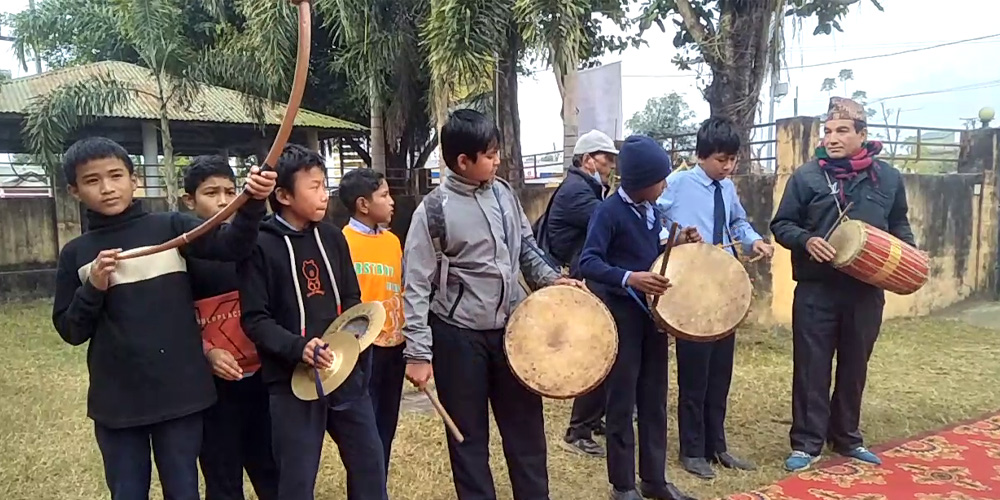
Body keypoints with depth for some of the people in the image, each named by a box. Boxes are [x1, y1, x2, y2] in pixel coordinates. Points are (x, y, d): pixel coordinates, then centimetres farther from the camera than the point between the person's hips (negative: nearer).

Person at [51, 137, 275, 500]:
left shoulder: (169, 226, -2)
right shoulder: (76, 253, 3)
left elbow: (232, 245, -17)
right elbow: (70, 331, 5)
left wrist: (254, 201, -34)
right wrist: (92, 289, -13)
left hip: (179, 391, -2)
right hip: (117, 400, 2)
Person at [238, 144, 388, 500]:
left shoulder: (332, 237, 6)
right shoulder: (261, 245, -9)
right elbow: (254, 320, -11)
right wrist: (298, 347, -25)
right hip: (292, 381, -5)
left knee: (370, 462, 15)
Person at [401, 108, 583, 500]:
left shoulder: (503, 193, 2)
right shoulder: (434, 210, -14)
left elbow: (525, 247, 15)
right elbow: (416, 286, -12)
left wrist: (551, 279, -1)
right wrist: (418, 353, -15)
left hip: (512, 328, 5)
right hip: (458, 338, -5)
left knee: (526, 427, 15)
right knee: (469, 437, 11)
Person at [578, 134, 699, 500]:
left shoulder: (650, 208, 7)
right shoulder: (609, 211, -17)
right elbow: (588, 262, -26)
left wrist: (678, 242, 0)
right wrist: (629, 278, -38)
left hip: (653, 312, 8)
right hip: (622, 314, -7)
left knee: (654, 398, 15)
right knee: (622, 401, 4)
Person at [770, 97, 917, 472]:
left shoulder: (889, 178, 5)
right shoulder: (806, 176, -4)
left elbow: (898, 224, 18)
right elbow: (781, 225, 0)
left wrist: (910, 252, 0)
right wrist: (806, 240, -19)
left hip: (867, 291, 3)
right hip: (816, 291, -3)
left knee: (855, 367, 15)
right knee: (811, 368, 2)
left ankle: (847, 437, 30)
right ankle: (807, 442, 13)